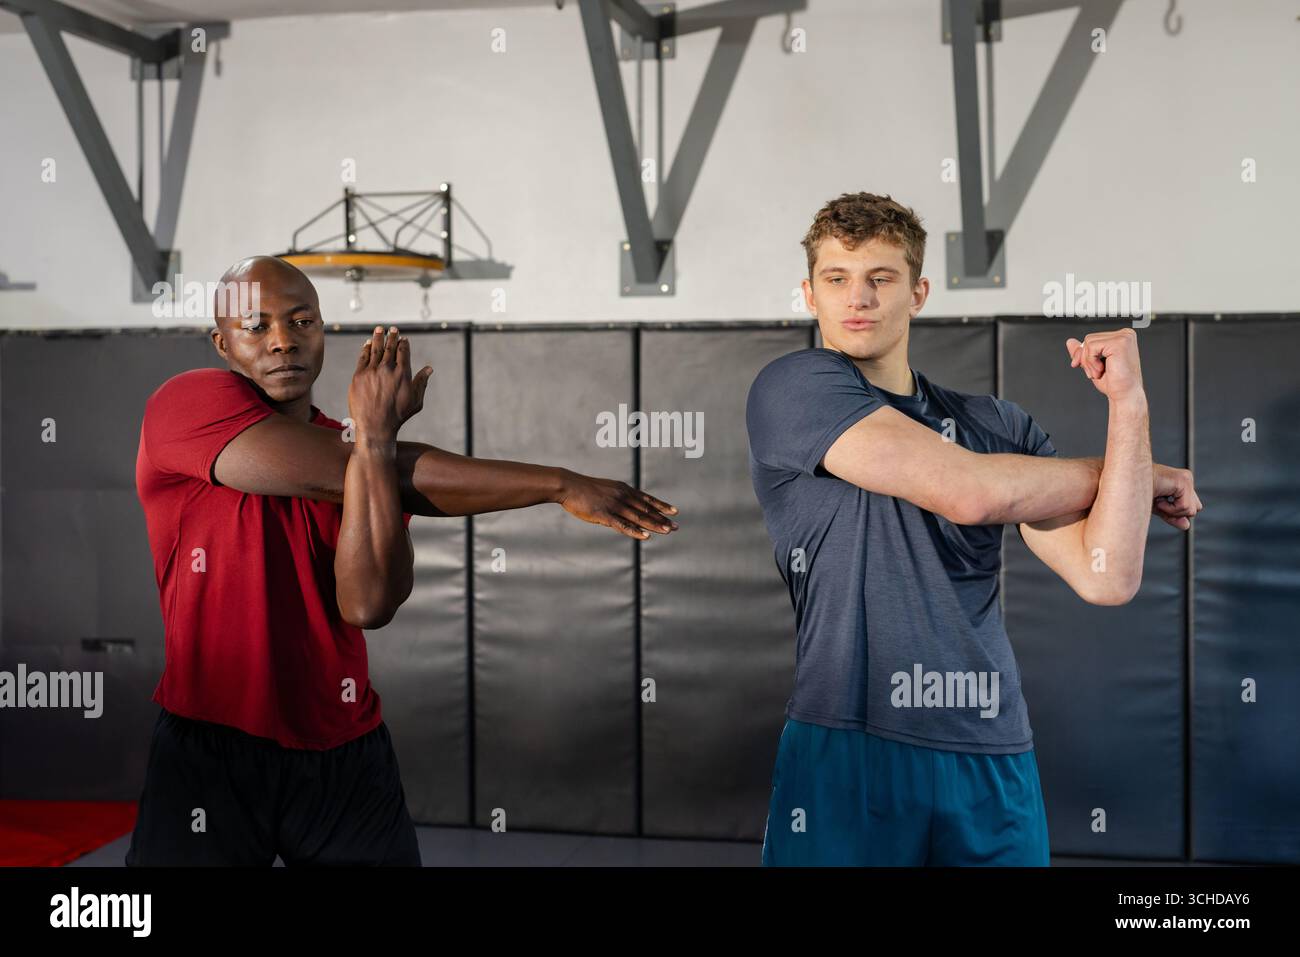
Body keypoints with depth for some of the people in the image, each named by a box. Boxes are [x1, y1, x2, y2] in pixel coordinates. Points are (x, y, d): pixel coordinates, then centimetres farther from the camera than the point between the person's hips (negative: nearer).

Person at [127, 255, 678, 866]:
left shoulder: (371, 456, 5)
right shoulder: (187, 404, -9)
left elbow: (369, 606, -12)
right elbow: (342, 473, -20)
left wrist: (375, 438, -19)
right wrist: (556, 483, -19)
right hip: (211, 753, -3)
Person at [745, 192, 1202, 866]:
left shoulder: (999, 425, 10)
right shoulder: (792, 388, -3)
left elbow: (1107, 579, 0)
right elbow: (967, 491, -12)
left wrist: (1129, 405, -7)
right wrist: (1147, 477, 3)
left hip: (995, 759, 4)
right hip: (850, 751, -4)